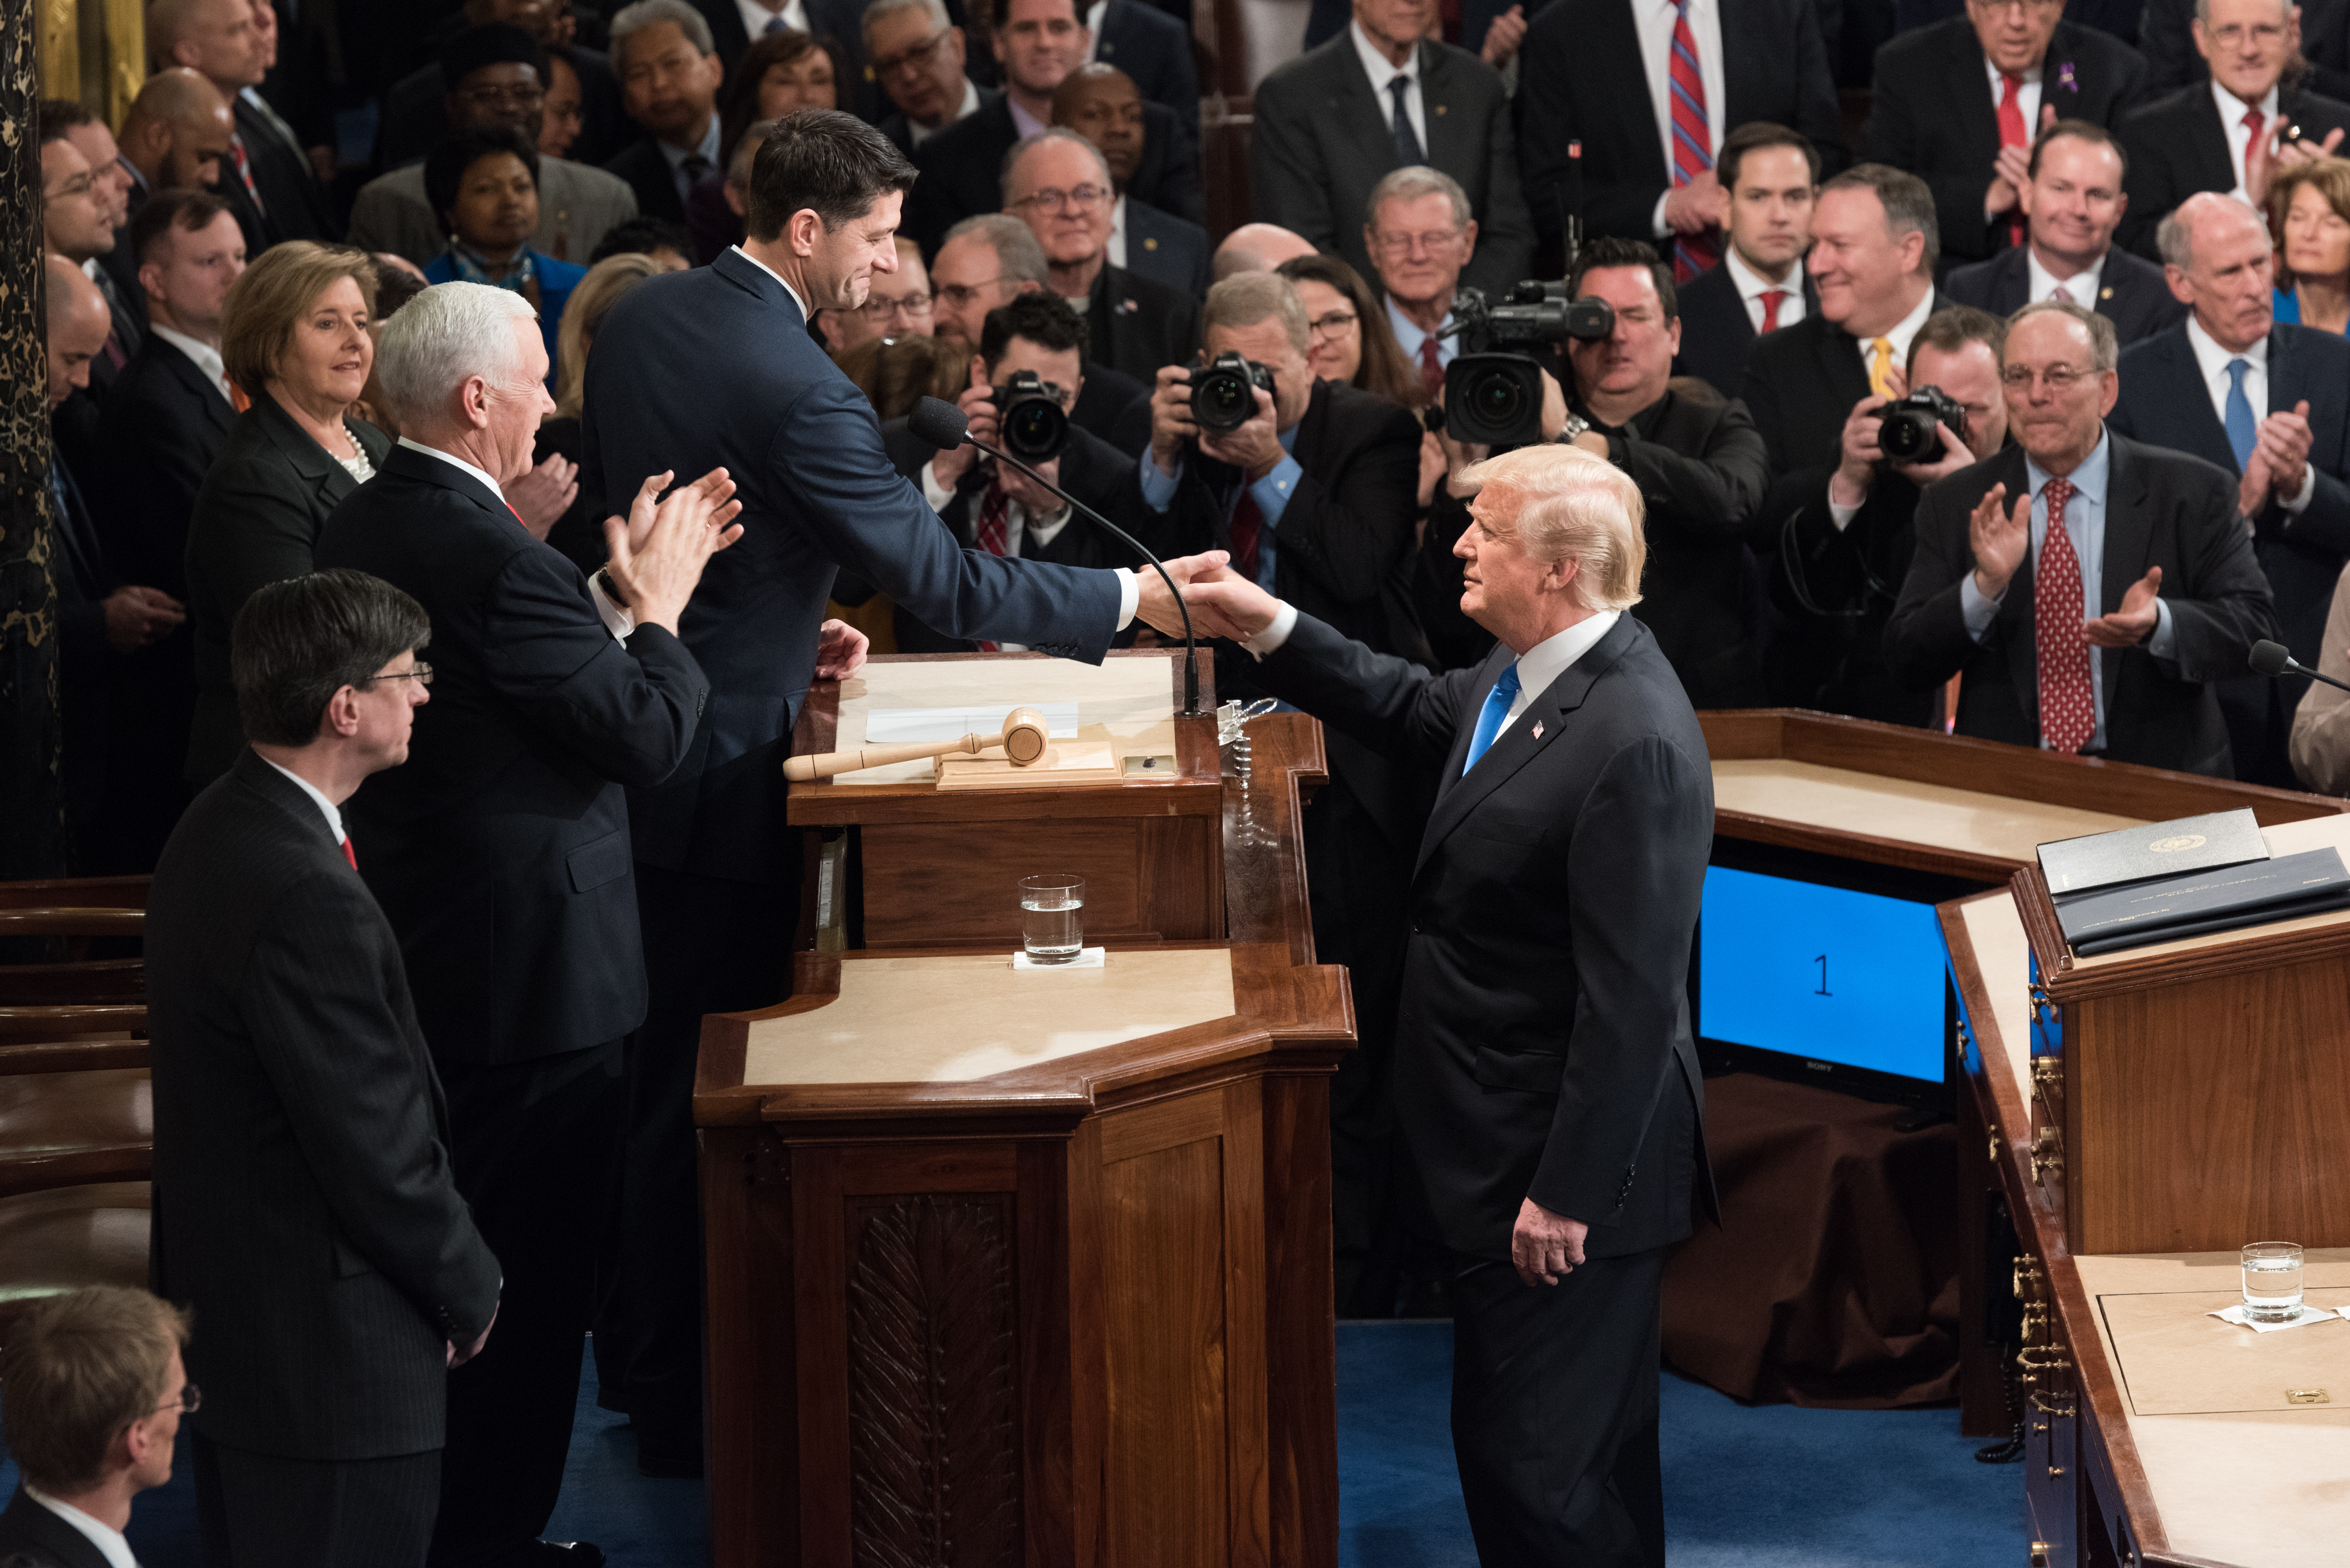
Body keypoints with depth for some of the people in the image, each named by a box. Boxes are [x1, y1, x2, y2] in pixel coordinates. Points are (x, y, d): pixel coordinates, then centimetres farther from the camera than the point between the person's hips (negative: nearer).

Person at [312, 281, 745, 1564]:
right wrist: (658, 606, -5)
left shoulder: (356, 529, 5)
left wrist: (615, 596, 9)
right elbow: (651, 736, -19)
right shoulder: (489, 555, -25)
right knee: (529, 1276, 2)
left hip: (414, 952, 10)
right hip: (532, 967, -10)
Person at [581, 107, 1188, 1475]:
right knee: (706, 1077, 1)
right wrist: (1126, 596, -13)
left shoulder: (642, 319, 4)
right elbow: (946, 582, -22)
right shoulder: (795, 387, -24)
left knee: (647, 1061, 19)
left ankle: (645, 1351, 31)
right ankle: (688, 1401, 9)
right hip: (722, 770, -9)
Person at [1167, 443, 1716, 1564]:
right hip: (1504, 1137, 10)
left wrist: (1566, 1196, -22)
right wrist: (1274, 630, 14)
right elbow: (1421, 715, 25)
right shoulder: (1526, 672, 3)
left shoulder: (1637, 745, -27)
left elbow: (1632, 999, -26)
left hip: (1567, 1171, -10)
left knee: (1535, 1468, -1)